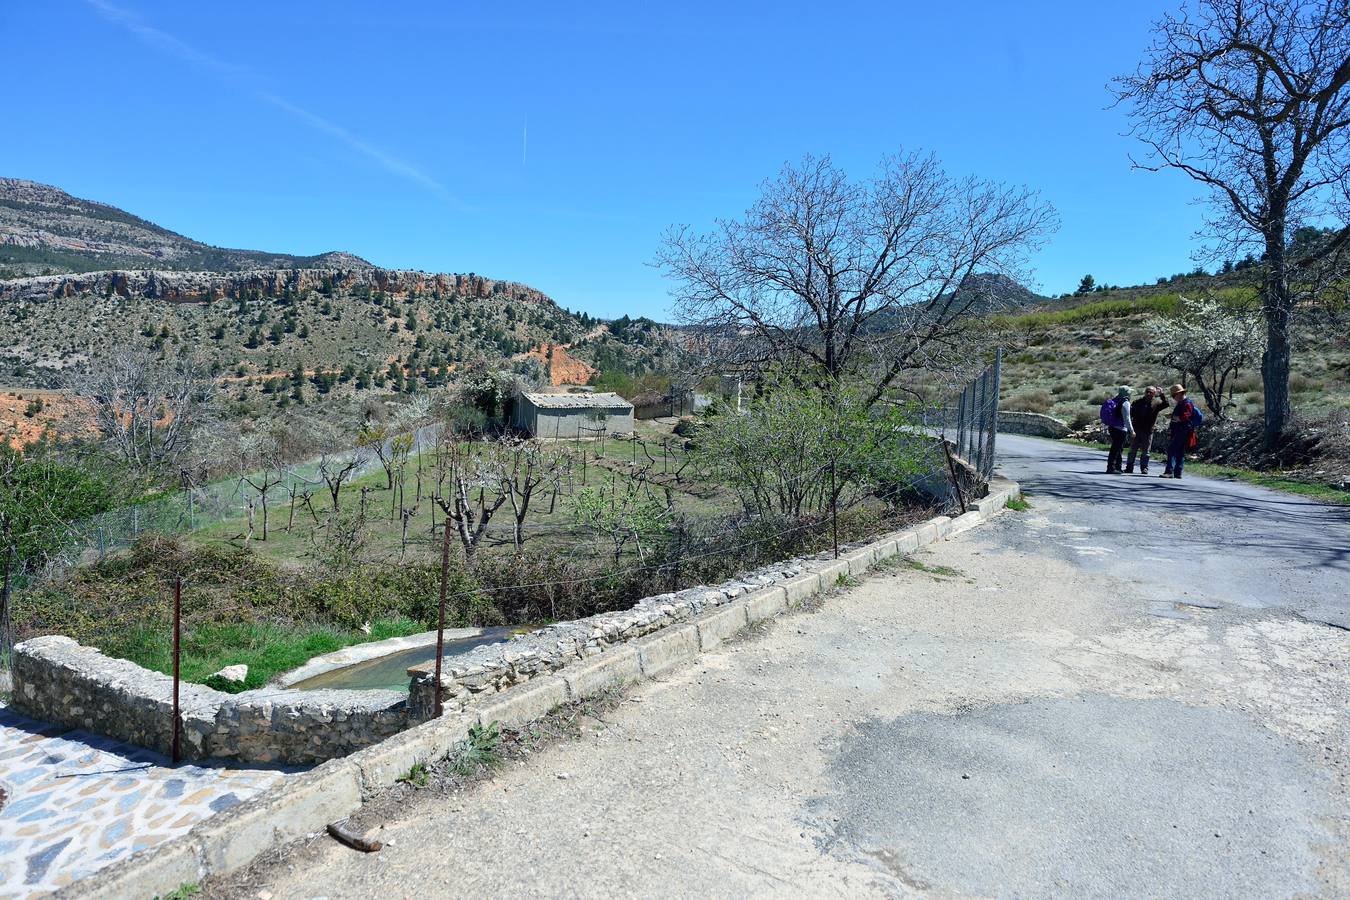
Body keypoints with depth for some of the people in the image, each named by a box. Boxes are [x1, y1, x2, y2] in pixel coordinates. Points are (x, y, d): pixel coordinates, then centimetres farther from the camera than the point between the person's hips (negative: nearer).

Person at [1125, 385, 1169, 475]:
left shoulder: (1156, 404, 3)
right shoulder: (1138, 402, 6)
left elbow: (1166, 404, -12)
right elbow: (1131, 413, 5)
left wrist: (1162, 394, -18)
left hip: (1148, 431, -1)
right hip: (1136, 430, 1)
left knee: (1145, 451, 4)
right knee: (1132, 450, 6)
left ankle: (1144, 468, 10)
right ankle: (1129, 467, 11)